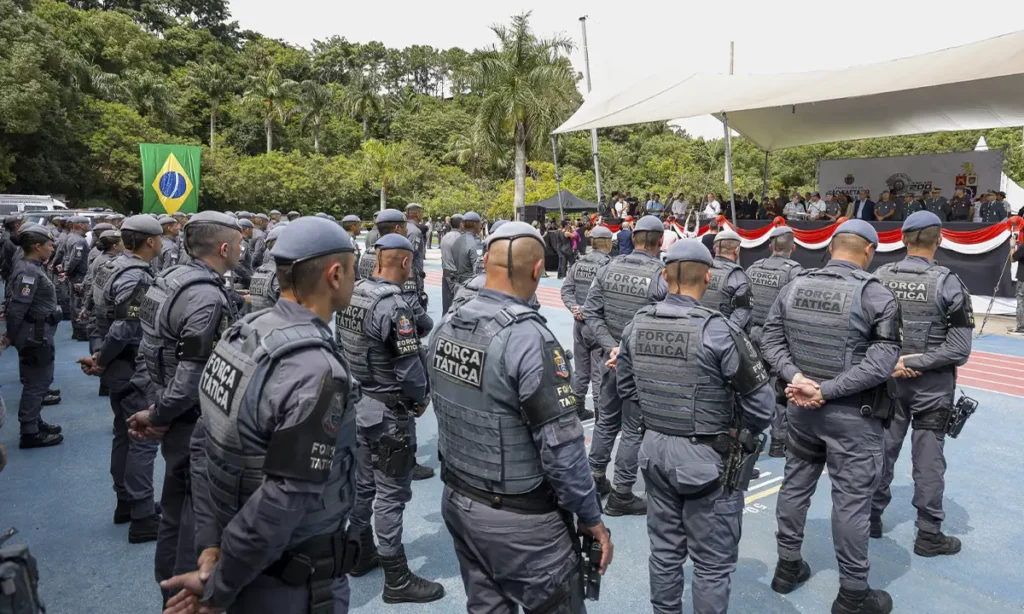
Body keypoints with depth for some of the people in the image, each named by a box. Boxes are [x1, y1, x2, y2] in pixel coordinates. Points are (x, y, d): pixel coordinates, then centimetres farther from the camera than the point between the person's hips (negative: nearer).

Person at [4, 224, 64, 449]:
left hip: (40, 334, 10)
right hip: (35, 336, -10)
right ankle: (30, 433, 7)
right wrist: (13, 336, -15)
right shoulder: (28, 272, -21)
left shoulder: (34, 268, 9)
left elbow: (14, 306, 16)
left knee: (39, 380, 20)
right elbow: (15, 309, -25)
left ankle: (35, 422, 32)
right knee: (36, 382, -1)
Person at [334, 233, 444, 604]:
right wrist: (419, 401, -5)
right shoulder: (394, 306, -24)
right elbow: (409, 368, -23)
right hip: (389, 411, -8)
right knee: (391, 495, 3)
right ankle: (397, 580, 16)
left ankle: (361, 554, 39)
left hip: (356, 403, 9)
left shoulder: (353, 295, 1)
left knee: (362, 483, 21)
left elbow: (342, 346, 10)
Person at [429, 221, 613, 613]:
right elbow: (560, 446, -23)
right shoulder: (528, 337, -24)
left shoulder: (447, 327, -1)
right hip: (519, 519, -7)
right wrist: (591, 517, -10)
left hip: (456, 502, 8)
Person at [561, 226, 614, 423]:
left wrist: (574, 307, -6)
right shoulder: (608, 264, -13)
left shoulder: (579, 263, 7)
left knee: (580, 369, 16)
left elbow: (566, 289, 2)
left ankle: (578, 409, 25)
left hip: (580, 323, 6)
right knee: (599, 372, 0)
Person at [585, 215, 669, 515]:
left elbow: (591, 312, -3)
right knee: (634, 429, 7)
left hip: (611, 358, 5)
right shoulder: (663, 276, -16)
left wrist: (611, 346, -6)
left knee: (606, 420, 21)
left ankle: (595, 478, 34)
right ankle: (621, 495, 17)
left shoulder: (609, 268, -2)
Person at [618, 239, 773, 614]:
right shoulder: (717, 330, -21)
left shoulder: (637, 325, -3)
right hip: (706, 456, -5)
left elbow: (626, 387, 8)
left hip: (655, 449, 6)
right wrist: (745, 434, 3)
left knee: (664, 549, 21)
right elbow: (759, 402, -16)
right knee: (713, 562, 11)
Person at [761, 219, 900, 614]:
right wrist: (826, 390, -19)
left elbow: (770, 339, 0)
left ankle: (787, 567, 32)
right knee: (851, 500, 6)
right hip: (853, 415, -5)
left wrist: (795, 378, -11)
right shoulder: (876, 295, -13)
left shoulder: (795, 286, 2)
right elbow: (882, 362, -19)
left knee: (795, 485, 17)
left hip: (800, 407, 5)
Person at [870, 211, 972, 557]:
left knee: (882, 449, 15)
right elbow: (960, 347, -16)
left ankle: (871, 517, 29)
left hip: (887, 380, 3)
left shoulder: (879, 277, -6)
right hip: (932, 384, -3)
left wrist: (893, 364, -5)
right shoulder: (947, 283, -14)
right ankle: (929, 535, 19)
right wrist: (916, 362, -12)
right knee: (928, 458, 7)